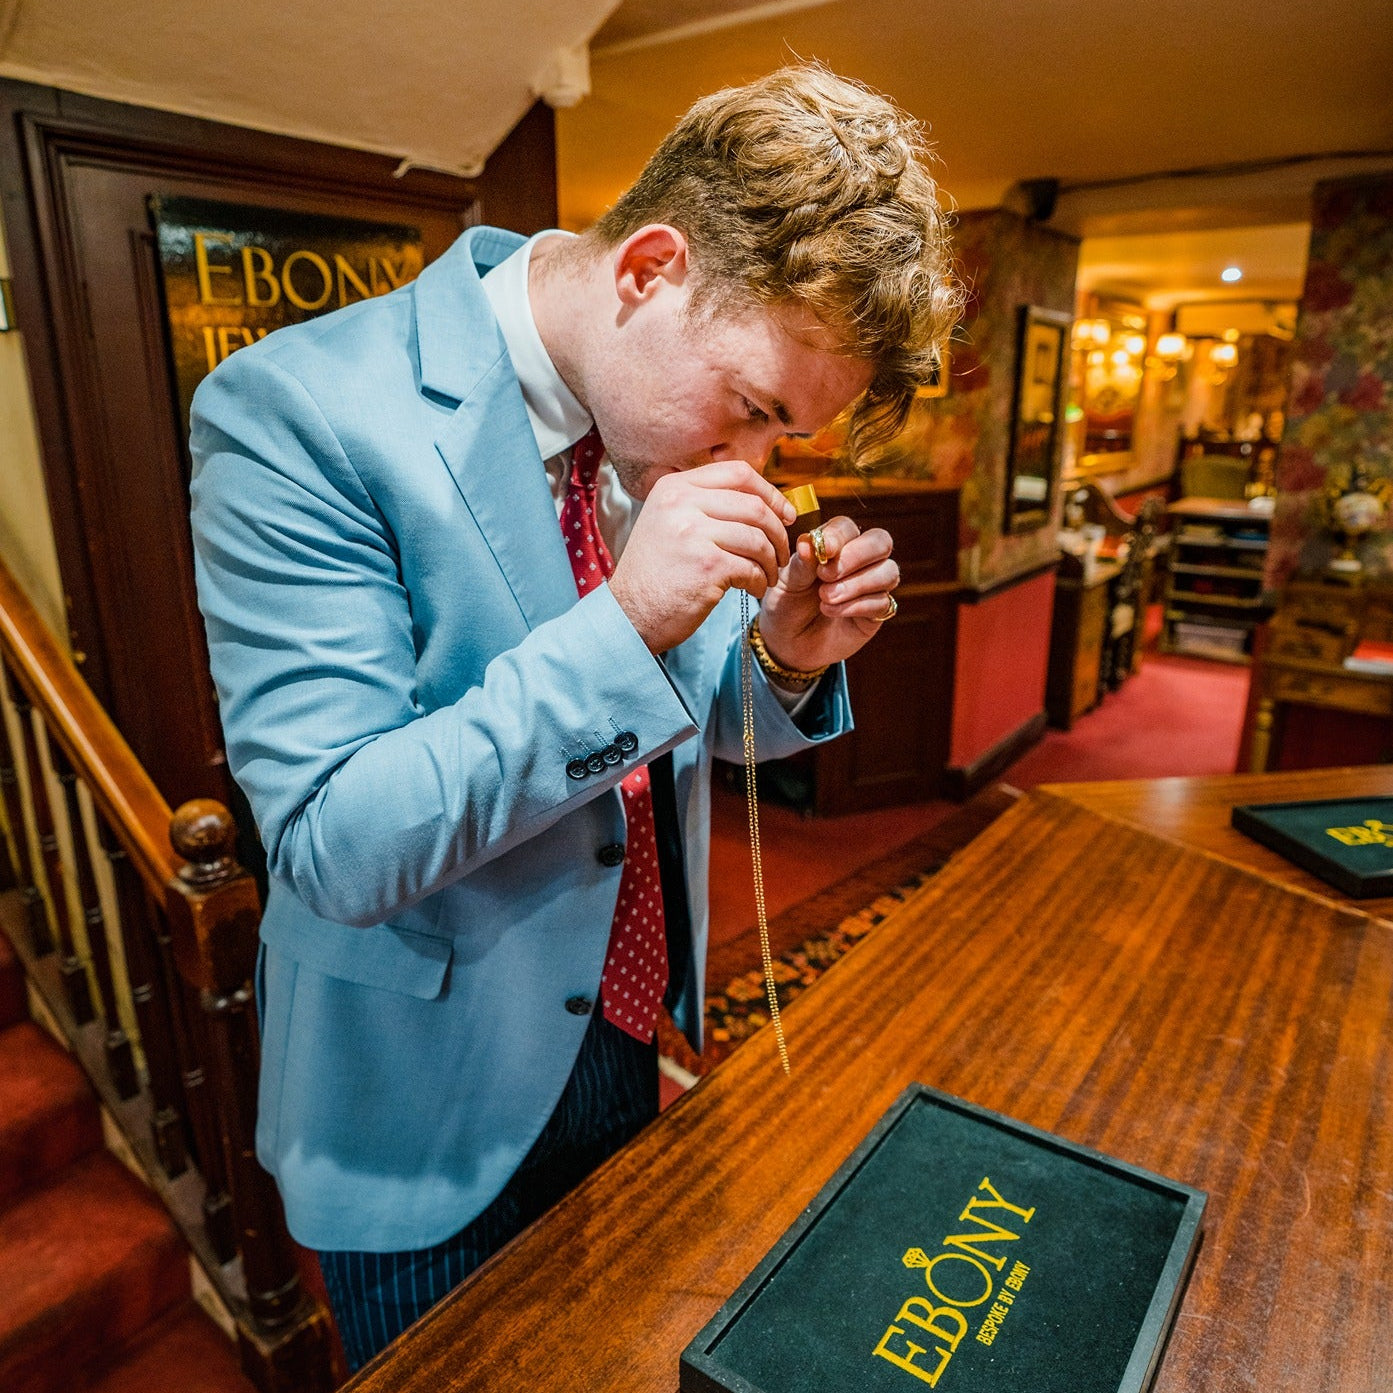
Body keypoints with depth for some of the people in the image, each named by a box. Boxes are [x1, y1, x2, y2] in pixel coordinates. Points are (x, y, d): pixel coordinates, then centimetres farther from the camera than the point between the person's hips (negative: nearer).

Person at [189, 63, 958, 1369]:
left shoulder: (663, 410, -4)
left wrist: (784, 661, -16)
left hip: (630, 1044, 6)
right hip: (430, 1111, -5)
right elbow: (336, 846, -26)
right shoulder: (296, 411, -23)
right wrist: (623, 624, -34)